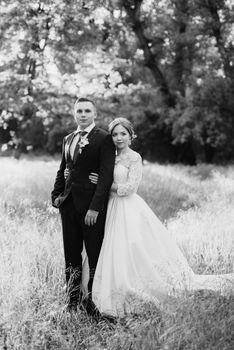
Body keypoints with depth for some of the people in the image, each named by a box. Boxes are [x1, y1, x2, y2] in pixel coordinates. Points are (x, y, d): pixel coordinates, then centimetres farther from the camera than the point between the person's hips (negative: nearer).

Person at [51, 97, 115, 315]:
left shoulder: (103, 139, -6)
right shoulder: (68, 139, 15)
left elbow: (106, 175, -12)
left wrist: (95, 207, -18)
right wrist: (56, 195, 7)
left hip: (91, 206, -6)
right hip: (69, 204, 6)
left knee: (95, 255, 2)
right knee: (71, 255, 11)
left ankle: (94, 301, 13)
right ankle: (72, 299, 21)